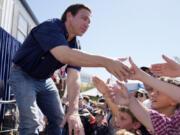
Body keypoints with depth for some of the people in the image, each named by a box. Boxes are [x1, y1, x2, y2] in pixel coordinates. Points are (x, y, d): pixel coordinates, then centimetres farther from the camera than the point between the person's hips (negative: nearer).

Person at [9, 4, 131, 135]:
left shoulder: (75, 46, -6)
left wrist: (74, 110, -31)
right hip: (23, 76, -7)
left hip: (45, 80, 7)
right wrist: (105, 61, -52)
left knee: (59, 118, 9)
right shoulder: (50, 27, -27)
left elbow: (74, 78, -17)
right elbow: (64, 55, -47)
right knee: (31, 123, -20)